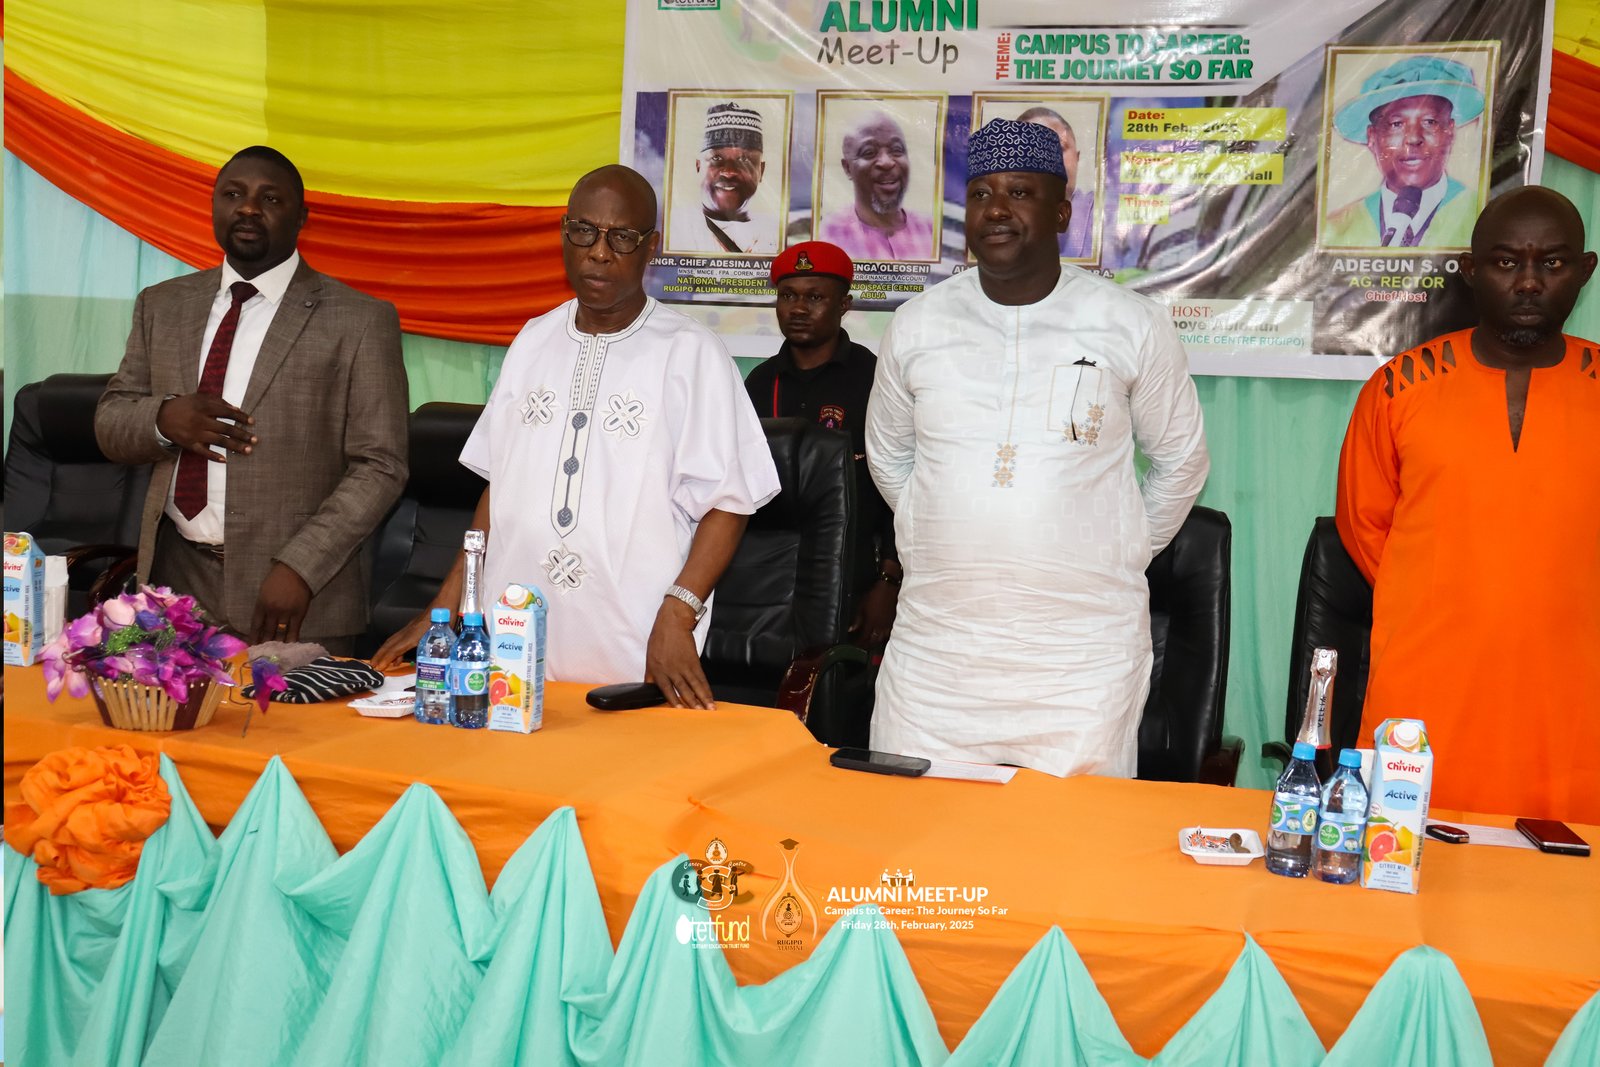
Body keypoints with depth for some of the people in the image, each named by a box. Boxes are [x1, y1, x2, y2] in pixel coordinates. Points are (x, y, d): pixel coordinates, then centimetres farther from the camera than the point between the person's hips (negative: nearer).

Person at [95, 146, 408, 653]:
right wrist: (163, 418, -10)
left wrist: (299, 568, -18)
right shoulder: (163, 305, 11)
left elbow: (379, 468, -8)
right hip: (176, 573, 4)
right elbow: (109, 425, 13)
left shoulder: (359, 321, -5)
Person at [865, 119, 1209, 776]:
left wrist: (1121, 557, 12)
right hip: (935, 645, 2)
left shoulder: (1133, 326, -1)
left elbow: (1181, 459, 11)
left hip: (1084, 655, -2)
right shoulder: (918, 324, 4)